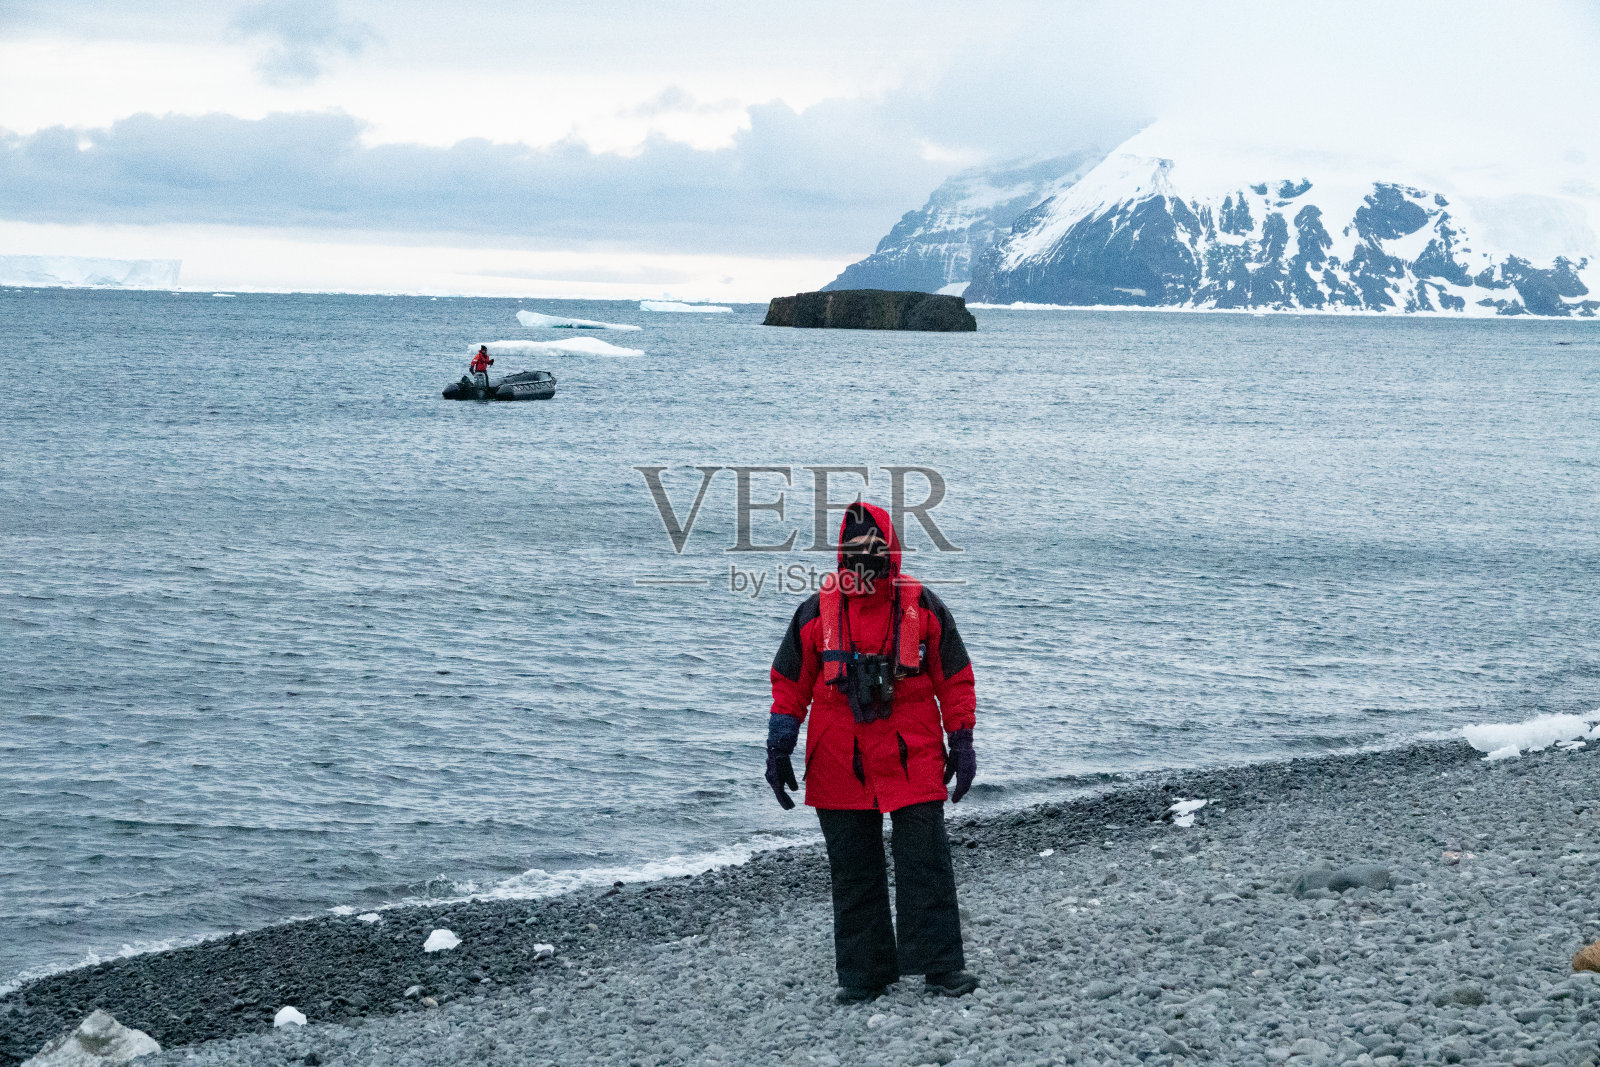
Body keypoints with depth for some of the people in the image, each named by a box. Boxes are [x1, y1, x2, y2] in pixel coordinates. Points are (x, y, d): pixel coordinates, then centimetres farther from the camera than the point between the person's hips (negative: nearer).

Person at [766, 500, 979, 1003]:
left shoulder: (923, 608, 0)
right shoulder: (817, 612, 2)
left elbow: (955, 679, 7)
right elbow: (789, 685, 9)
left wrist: (961, 743, 4)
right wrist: (778, 751, 5)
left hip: (913, 759, -2)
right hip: (839, 767, 2)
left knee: (925, 864, -3)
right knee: (852, 872, 7)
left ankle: (941, 966, 3)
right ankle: (863, 973, 15)